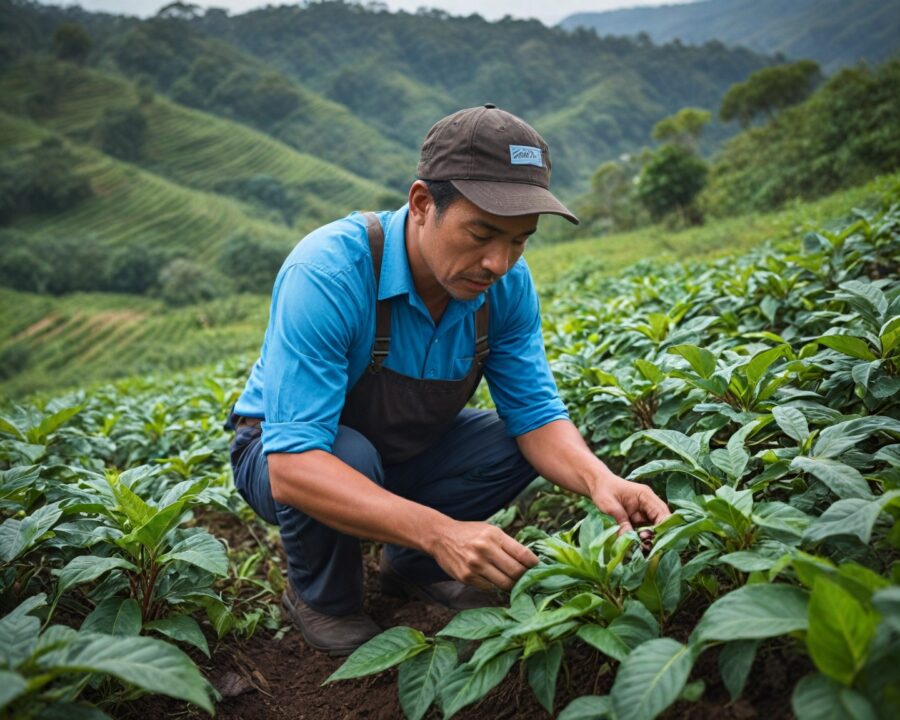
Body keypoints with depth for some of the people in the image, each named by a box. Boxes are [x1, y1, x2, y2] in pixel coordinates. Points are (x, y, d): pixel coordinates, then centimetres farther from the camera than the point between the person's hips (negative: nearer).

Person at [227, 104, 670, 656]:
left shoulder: (506, 282, -17)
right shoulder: (328, 273, -36)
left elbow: (536, 412, -13)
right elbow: (294, 464, -41)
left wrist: (599, 479, -35)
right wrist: (439, 531, -52)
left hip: (403, 451, 5)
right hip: (284, 452, -4)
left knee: (518, 444, -14)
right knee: (351, 455, -36)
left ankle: (411, 568, 11)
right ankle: (322, 597, -2)